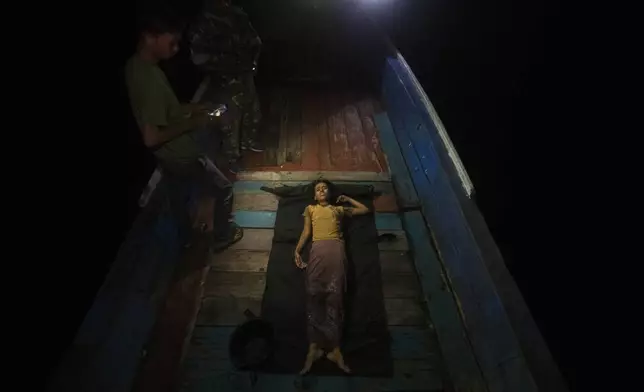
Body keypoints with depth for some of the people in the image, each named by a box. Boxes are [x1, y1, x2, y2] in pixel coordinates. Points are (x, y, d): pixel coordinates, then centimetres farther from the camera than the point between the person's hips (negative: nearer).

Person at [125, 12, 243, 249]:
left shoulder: (137, 65, -1)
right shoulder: (149, 80, -32)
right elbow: (151, 138, -33)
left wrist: (194, 109, 3)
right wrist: (193, 122, -23)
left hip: (178, 150, 9)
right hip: (180, 157, -9)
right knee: (221, 190, 11)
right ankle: (222, 235, 33)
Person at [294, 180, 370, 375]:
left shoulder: (339, 209, 28)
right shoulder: (310, 209, 26)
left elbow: (365, 210, 33)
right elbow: (306, 231, 15)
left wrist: (347, 199, 34)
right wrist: (297, 250, 1)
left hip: (336, 249, 1)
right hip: (318, 250, 0)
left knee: (334, 296, -9)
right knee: (314, 295, -13)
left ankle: (335, 348, -12)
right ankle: (313, 346, -16)